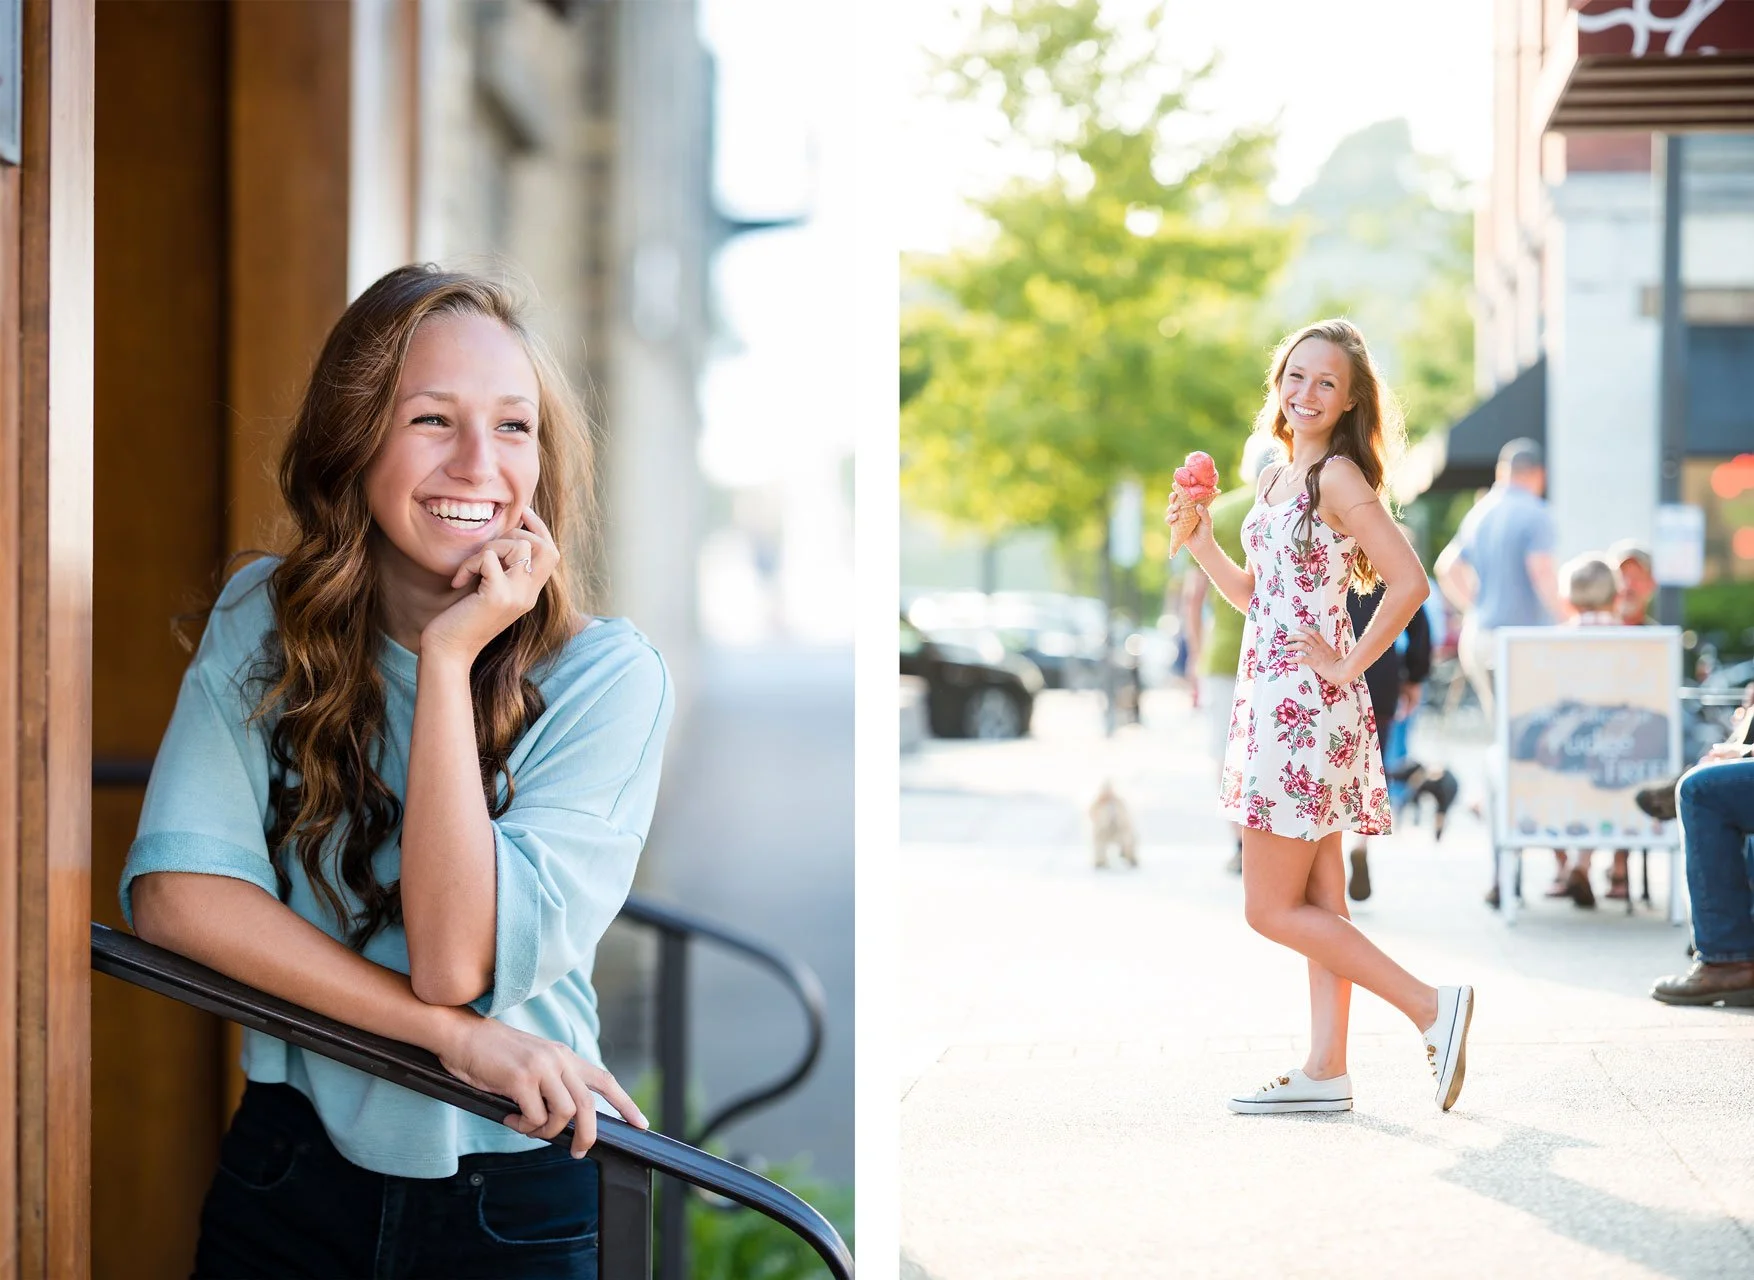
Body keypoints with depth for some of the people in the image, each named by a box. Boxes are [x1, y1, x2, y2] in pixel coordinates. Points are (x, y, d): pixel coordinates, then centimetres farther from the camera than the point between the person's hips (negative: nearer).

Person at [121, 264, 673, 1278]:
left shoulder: (607, 675, -15)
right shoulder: (263, 621, -6)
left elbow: (460, 961, -22)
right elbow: (174, 889, -17)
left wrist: (449, 659, -25)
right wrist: (447, 1032, -25)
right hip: (290, 1171, 2)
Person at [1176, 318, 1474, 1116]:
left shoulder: (1338, 478, -13)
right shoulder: (1278, 477, 14)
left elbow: (1409, 582, -23)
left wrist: (1350, 662, -15)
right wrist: (1200, 542, 7)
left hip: (1306, 709, -9)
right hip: (1276, 703, 9)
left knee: (1271, 907, -6)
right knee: (1318, 904, 9)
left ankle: (1431, 1007, -4)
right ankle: (1326, 1072, 12)